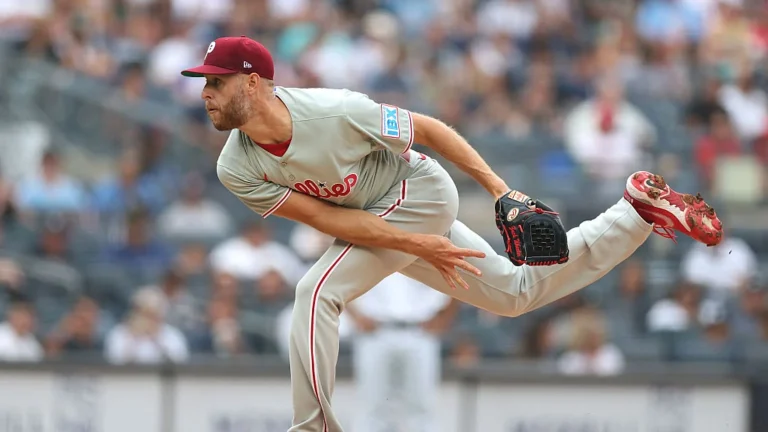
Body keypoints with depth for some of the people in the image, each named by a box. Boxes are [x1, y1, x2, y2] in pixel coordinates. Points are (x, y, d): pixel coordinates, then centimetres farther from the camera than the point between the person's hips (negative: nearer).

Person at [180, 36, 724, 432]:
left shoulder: (337, 112, -32)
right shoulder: (236, 170, -17)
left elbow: (426, 127, -18)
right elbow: (323, 217, -19)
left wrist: (500, 189, -21)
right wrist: (417, 246, -27)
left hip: (416, 192, -6)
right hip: (377, 224, 6)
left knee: (318, 291, -25)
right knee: (518, 293, 17)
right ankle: (638, 212, 29)